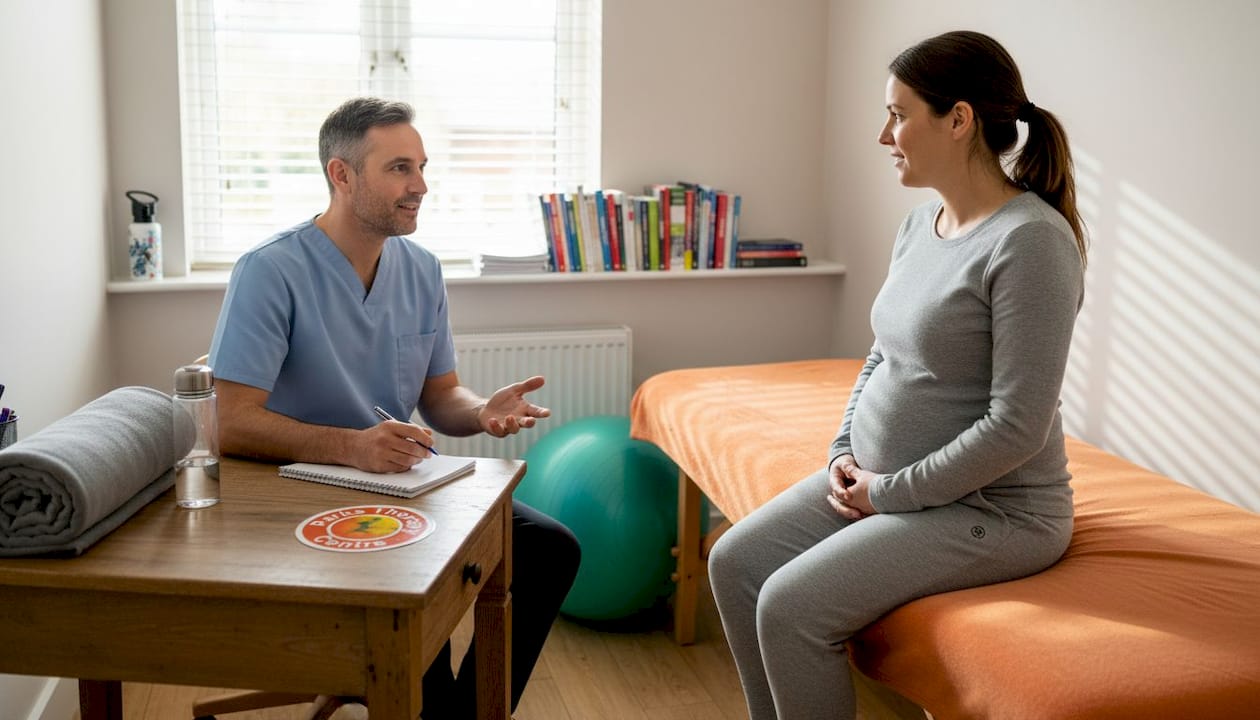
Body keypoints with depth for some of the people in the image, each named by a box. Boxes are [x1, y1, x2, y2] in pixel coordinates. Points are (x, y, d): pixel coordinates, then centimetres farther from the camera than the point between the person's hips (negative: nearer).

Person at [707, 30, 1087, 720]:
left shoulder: (1031, 239, -21)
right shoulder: (921, 222, 6)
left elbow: (1017, 426, -23)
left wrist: (888, 492, -16)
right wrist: (843, 455, 3)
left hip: (992, 508, -8)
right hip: (880, 480, 9)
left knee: (792, 607, -20)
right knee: (734, 563, 0)